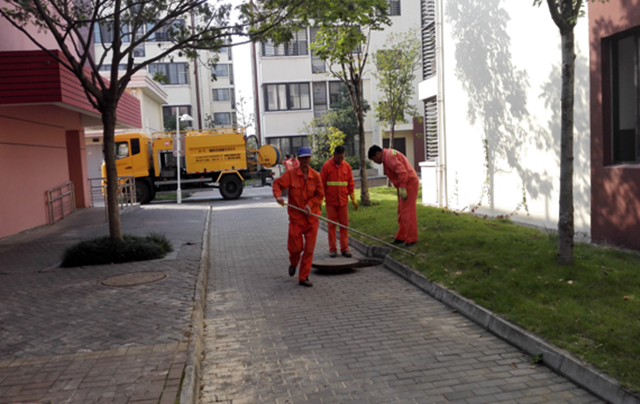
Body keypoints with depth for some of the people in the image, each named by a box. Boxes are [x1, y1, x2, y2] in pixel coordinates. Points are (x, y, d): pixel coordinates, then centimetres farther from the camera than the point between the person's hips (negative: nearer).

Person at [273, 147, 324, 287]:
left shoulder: (315, 175, -1)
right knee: (295, 247, 1)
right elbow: (277, 184, -8)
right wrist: (278, 196, -27)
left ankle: (303, 277, 14)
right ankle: (293, 263, 38)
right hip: (296, 217, -2)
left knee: (309, 249, 2)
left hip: (311, 216, 2)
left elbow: (319, 195, 4)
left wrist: (310, 204, -12)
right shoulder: (290, 173, -6)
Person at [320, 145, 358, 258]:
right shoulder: (326, 165, -5)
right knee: (331, 225, 4)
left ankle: (344, 248, 11)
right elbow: (322, 184, -2)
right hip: (330, 201, -2)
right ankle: (332, 249, 11)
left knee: (344, 224, 4)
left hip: (343, 201, 2)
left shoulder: (346, 166, 4)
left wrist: (353, 199, 9)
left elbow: (350, 184, 9)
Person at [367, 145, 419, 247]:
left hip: (409, 184, -11)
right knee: (401, 212, 15)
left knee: (407, 212, -5)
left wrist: (402, 188, -27)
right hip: (406, 185, 11)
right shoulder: (388, 155, 16)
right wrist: (400, 188, 13)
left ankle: (411, 239, 2)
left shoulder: (389, 156, -16)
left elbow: (402, 172, -27)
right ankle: (401, 237, 22)